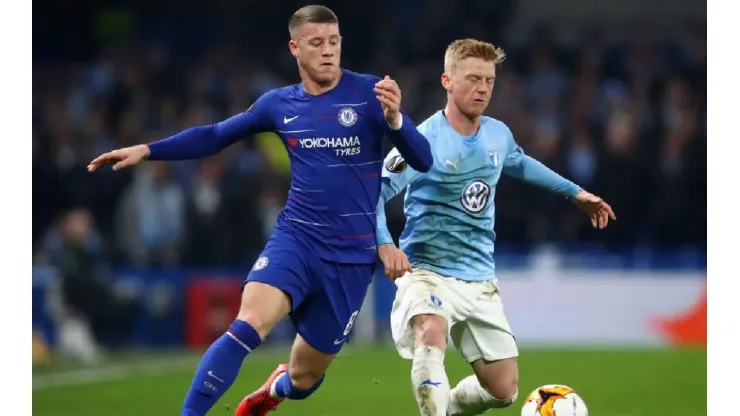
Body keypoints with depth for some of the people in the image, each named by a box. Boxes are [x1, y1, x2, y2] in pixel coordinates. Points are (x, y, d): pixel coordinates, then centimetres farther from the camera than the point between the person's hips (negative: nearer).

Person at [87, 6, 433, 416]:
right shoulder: (279, 104, 4)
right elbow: (214, 136, 17)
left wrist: (393, 118, -32)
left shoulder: (370, 94, -6)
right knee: (247, 326, -28)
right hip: (296, 237, 1)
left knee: (304, 377, 10)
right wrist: (146, 150, 8)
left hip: (352, 256, -1)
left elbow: (422, 161, -13)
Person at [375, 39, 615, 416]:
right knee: (432, 334, -39)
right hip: (428, 271, -6)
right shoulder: (424, 141, -15)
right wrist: (384, 244, -32)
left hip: (480, 279, 6)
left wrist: (575, 193, 32)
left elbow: (520, 164, 28)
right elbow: (373, 192, -16)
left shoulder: (497, 134, 4)